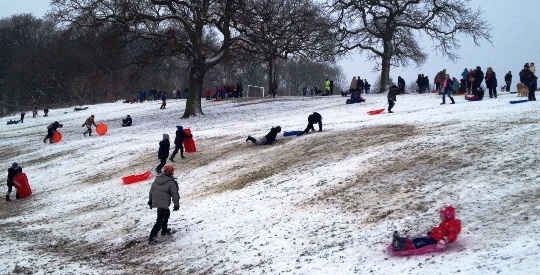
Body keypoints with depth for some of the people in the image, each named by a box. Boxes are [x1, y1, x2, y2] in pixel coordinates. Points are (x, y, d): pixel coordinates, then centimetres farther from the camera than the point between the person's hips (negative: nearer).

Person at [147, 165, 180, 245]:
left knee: (167, 213, 31)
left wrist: (150, 201, 25)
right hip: (164, 204, -8)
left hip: (155, 202, 8)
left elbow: (151, 190, 16)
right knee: (160, 221, -6)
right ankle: (151, 238, -13)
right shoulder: (171, 182, -10)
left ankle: (164, 230, 41)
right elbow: (175, 194, -8)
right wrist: (176, 205, 2)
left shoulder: (157, 179, 10)